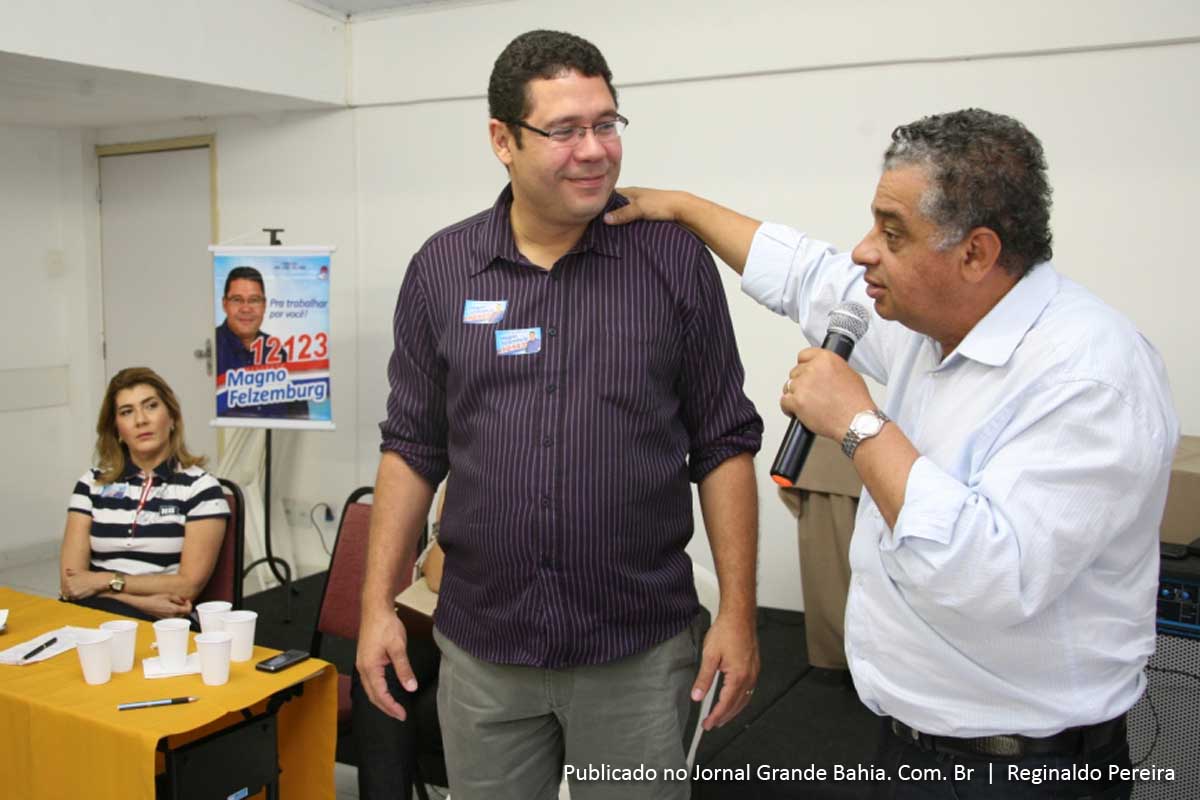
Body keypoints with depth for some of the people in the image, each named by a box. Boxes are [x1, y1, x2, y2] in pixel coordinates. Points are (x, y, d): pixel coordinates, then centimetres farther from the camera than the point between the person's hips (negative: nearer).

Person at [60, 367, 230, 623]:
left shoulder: (200, 487, 1)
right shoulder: (91, 484, 11)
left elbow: (189, 585, -5)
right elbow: (71, 579, 2)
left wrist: (106, 580, -6)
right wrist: (145, 601, -11)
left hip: (163, 621, -3)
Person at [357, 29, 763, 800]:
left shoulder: (676, 258, -6)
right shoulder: (441, 268, 0)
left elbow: (724, 445, -3)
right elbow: (413, 447, 6)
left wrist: (738, 612, -5)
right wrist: (379, 603, 2)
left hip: (641, 646, -1)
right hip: (481, 647, 2)